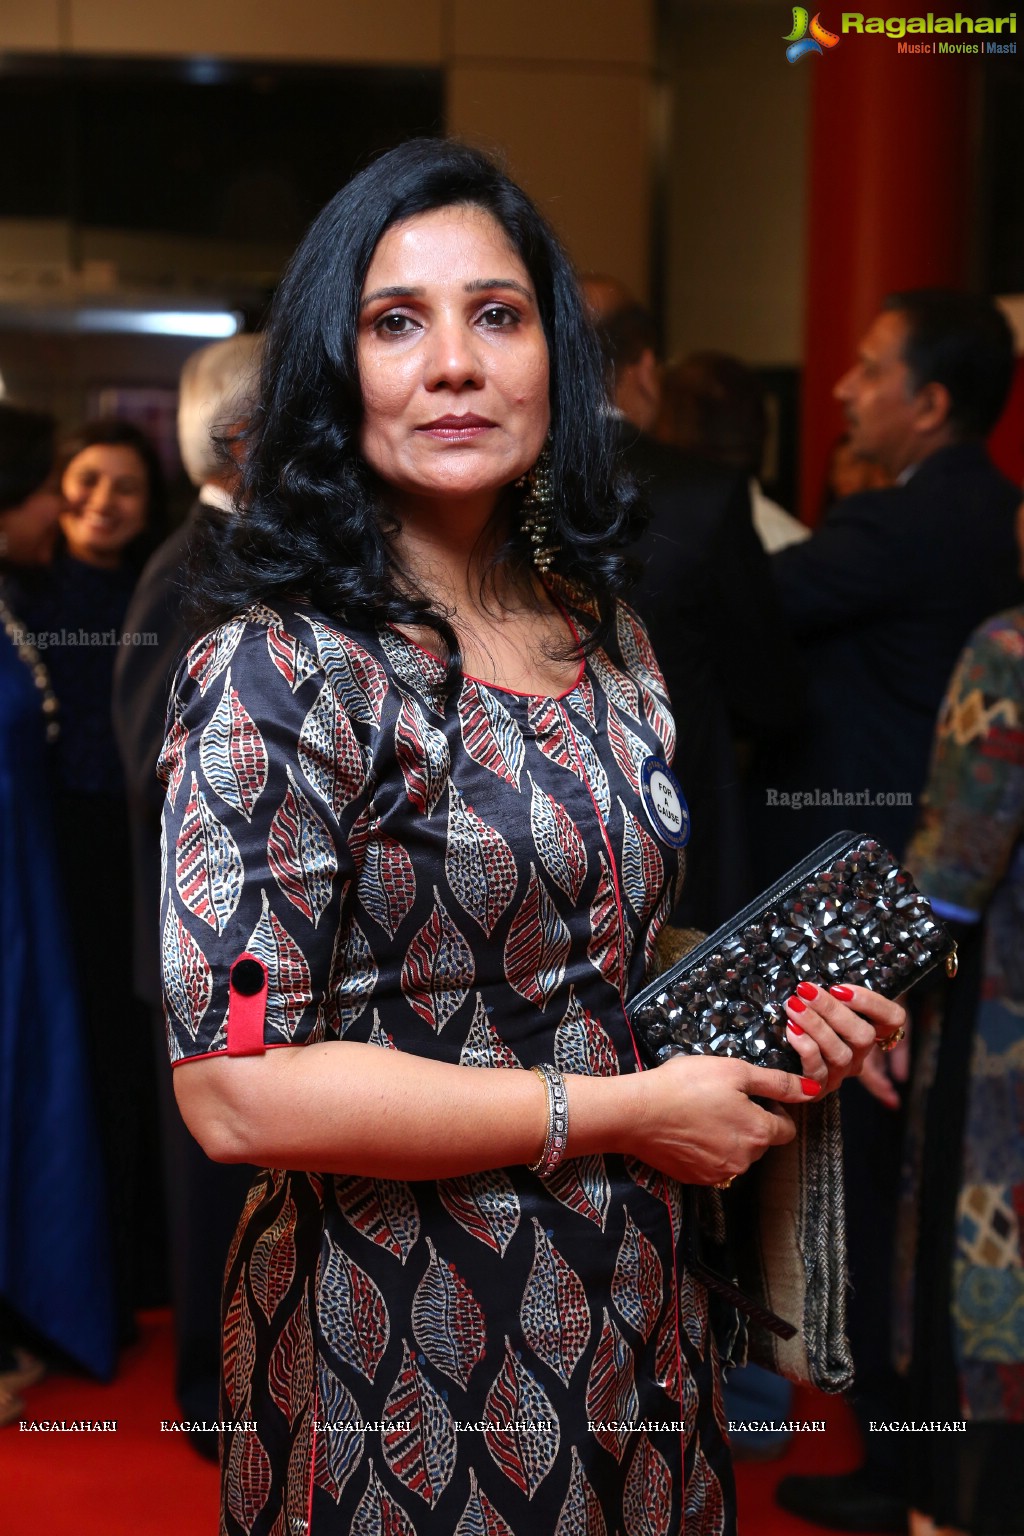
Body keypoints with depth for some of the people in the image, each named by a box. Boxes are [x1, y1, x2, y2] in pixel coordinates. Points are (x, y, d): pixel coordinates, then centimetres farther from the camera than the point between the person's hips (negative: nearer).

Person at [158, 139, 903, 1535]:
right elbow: (237, 1089, -24)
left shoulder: (605, 636, 6)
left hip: (637, 1310, 7)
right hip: (397, 1364, -7)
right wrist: (627, 1110, -19)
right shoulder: (277, 672, -18)